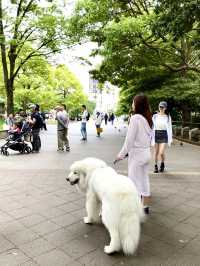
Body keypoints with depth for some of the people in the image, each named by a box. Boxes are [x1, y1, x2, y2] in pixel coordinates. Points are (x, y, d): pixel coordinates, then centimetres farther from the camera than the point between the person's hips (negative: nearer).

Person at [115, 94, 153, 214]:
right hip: (147, 152, 8)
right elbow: (150, 137, 9)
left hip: (137, 154, -8)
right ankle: (146, 206, 29)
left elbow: (130, 139, -17)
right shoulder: (148, 118, 5)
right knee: (144, 180, 17)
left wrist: (121, 154, -8)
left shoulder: (135, 118, -17)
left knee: (135, 182, 4)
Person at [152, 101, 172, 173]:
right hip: (156, 134, 2)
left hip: (164, 135, -1)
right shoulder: (155, 116, 3)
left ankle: (162, 164, 20)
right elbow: (152, 127, 3)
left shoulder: (168, 117, 1)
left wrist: (170, 139, 2)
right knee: (156, 152, 8)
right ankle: (156, 166, 26)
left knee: (161, 153, -10)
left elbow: (169, 128, 4)